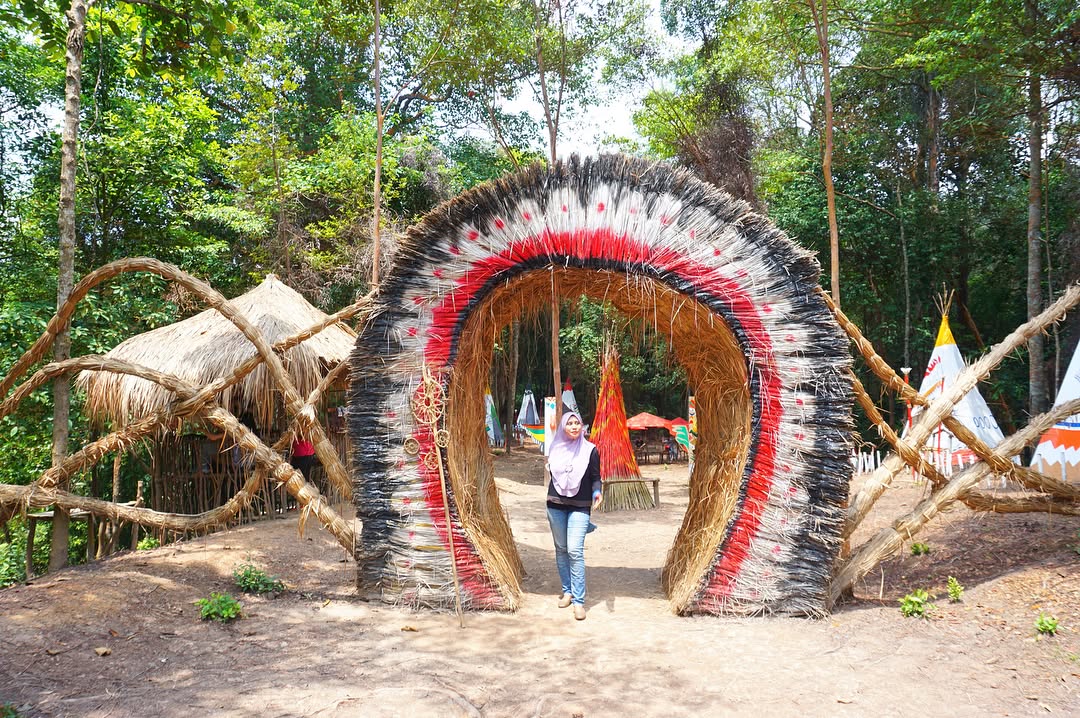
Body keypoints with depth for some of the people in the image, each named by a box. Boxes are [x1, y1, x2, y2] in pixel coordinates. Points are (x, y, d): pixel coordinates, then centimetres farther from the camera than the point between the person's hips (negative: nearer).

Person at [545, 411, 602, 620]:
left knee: (575, 551, -13)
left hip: (579, 507, -4)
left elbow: (595, 477, 0)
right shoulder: (556, 449, 7)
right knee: (561, 549, 9)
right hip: (555, 506, 4)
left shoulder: (590, 450, -2)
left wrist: (597, 491, -18)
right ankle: (567, 591, 25)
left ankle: (578, 601, -9)